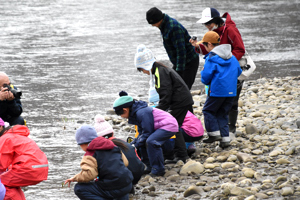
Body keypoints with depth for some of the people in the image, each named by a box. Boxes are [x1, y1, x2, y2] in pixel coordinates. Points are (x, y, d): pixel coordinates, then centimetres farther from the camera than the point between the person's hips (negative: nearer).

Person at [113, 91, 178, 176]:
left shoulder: (142, 113, -24)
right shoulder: (136, 113, 9)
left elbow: (147, 132, -21)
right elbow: (142, 133, 15)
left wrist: (136, 145, -14)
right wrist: (133, 143, 4)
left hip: (169, 126, -11)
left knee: (150, 141, -29)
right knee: (142, 143, 7)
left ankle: (158, 169, -22)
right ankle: (150, 167, 14)